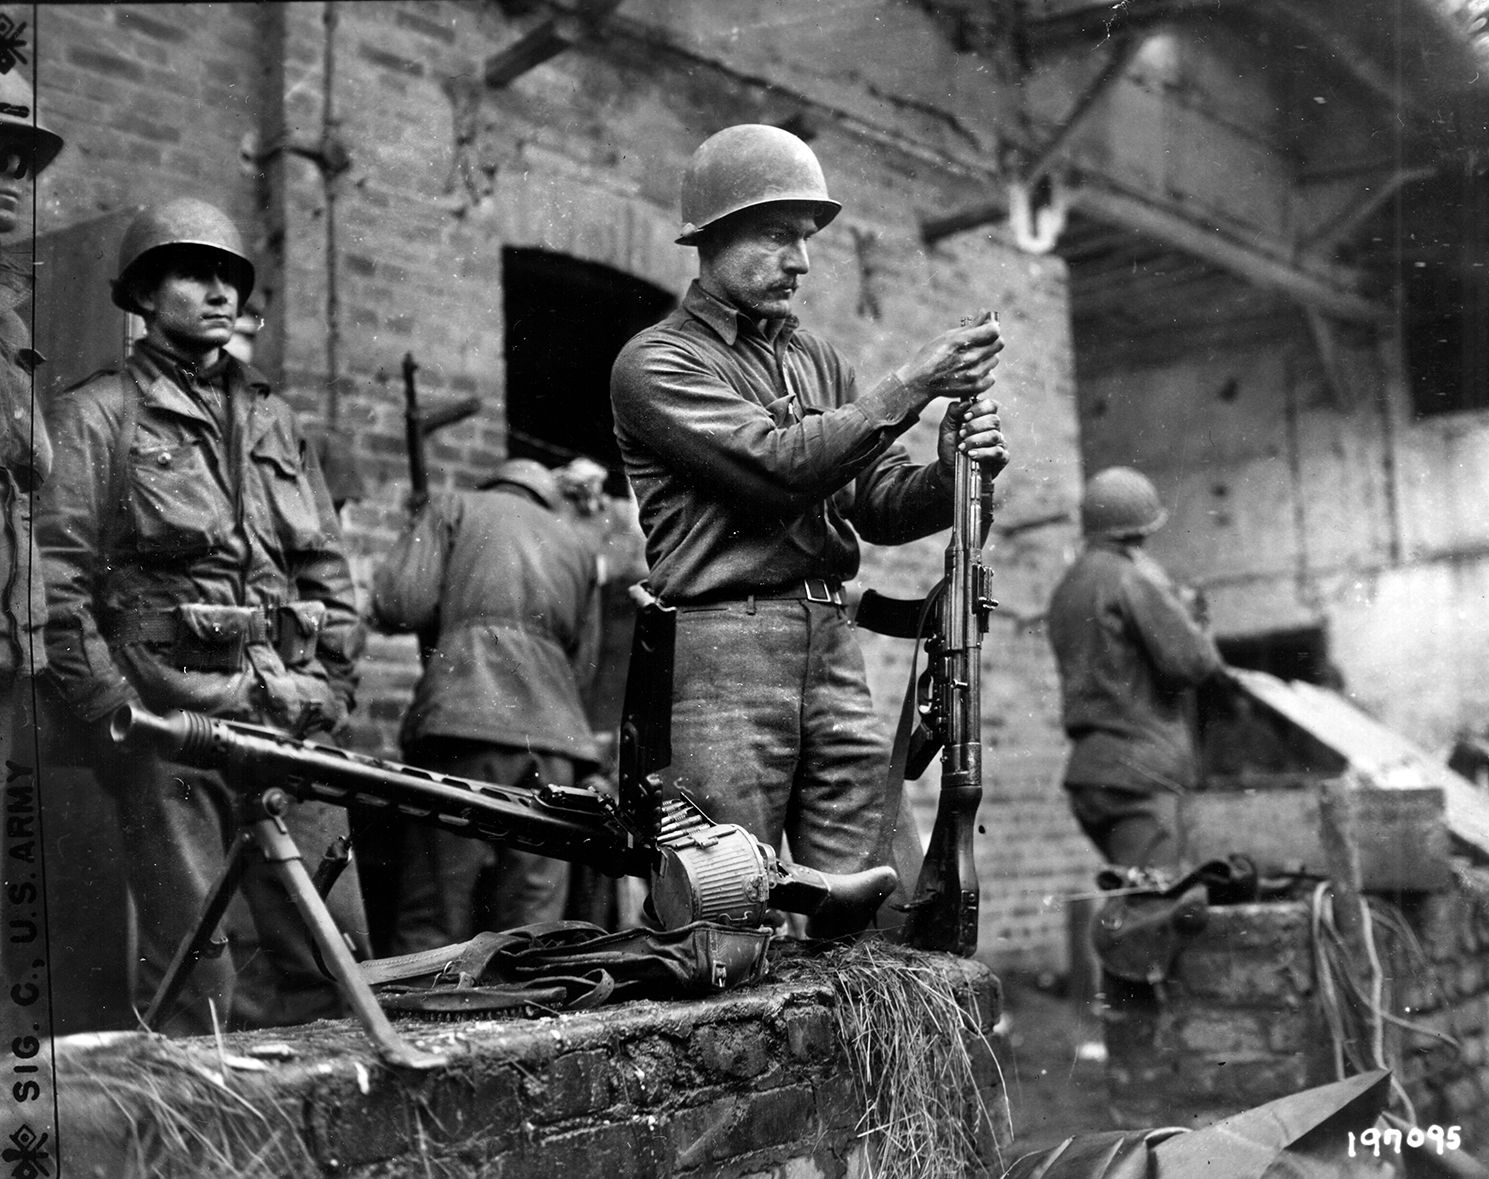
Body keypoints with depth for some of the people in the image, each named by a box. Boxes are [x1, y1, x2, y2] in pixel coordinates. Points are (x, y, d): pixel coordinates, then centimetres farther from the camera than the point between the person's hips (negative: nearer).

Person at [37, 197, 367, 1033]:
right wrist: (113, 708, -9)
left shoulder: (274, 419, 20)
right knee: (192, 958, -2)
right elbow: (58, 579, -2)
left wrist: (332, 685, 8)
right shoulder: (98, 414, 6)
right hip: (168, 711, -4)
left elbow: (331, 572, 19)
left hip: (290, 716, 5)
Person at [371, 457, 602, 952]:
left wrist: (453, 615, 21)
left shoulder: (452, 508, 16)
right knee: (533, 924, 3)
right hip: (555, 731, 4)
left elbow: (399, 604, 3)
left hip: (464, 719, -3)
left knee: (432, 919, -3)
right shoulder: (577, 546, 27)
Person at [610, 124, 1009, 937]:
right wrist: (910, 386, -15)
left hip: (835, 649, 6)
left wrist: (951, 470, -6)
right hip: (723, 650, -6)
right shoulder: (656, 363, 0)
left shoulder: (818, 360, 20)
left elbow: (878, 502, 14)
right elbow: (777, 465, -15)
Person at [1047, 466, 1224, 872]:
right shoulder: (1132, 579, -10)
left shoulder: (1067, 588, 19)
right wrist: (1193, 623, 7)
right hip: (1136, 769, -9)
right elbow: (1190, 660, -15)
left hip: (1090, 769, 9)